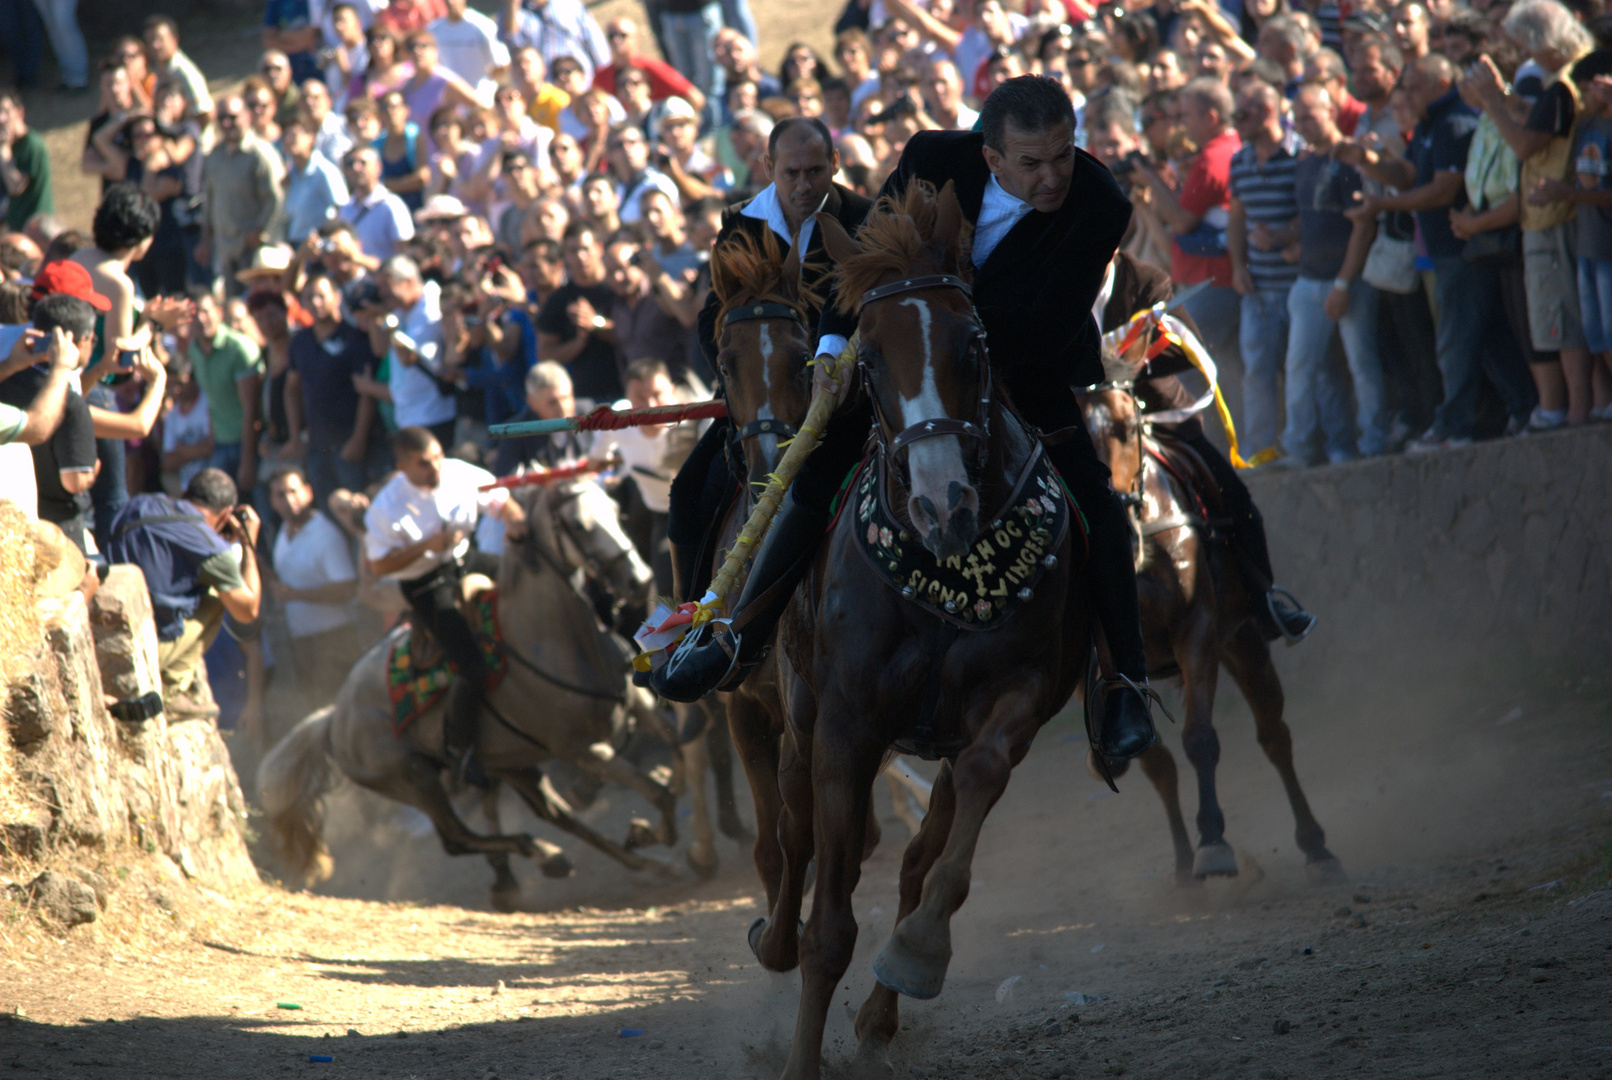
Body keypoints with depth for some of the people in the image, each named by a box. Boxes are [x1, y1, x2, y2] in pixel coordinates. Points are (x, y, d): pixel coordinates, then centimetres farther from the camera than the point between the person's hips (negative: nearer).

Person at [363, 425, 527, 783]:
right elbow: (379, 566, -15)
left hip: (464, 562, 6)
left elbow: (501, 501, 0)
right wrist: (427, 545, -28)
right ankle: (457, 749, 4)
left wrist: (515, 521, -24)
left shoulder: (461, 474, -10)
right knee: (473, 669, -19)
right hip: (427, 588, -6)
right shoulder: (387, 509, -20)